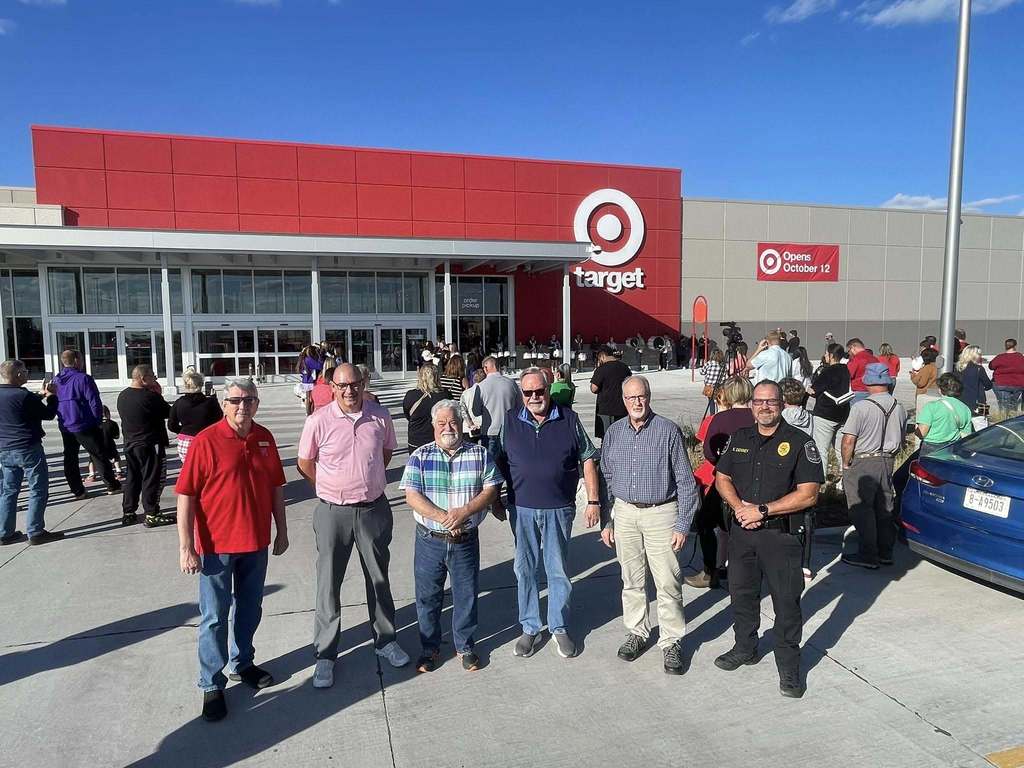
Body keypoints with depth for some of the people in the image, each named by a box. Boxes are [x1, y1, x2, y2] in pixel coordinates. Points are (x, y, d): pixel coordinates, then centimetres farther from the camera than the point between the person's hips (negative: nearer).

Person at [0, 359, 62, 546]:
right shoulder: (24, 396, -18)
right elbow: (48, 414, -9)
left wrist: (40, 395, 18)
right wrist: (51, 396, 6)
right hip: (28, 450, -8)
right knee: (38, 490, 2)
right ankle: (35, 532, 3)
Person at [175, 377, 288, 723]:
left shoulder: (265, 438, 1)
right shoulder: (205, 441, -14)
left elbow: (276, 487, 9)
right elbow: (186, 496, -13)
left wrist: (282, 531, 11)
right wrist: (186, 547, -15)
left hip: (256, 543, 5)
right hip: (216, 545, -5)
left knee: (249, 610, 20)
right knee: (214, 617, 7)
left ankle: (242, 664, 40)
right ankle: (212, 685, 22)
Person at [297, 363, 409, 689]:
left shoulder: (380, 416, -4)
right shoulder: (318, 421, -11)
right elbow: (305, 463, 2)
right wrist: (331, 490, 5)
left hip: (374, 509, 2)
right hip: (333, 512, -2)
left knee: (379, 579, 16)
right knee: (328, 584, 7)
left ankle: (385, 639, 34)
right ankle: (325, 654, 22)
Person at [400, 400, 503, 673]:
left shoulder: (480, 455, 0)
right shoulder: (420, 456, -3)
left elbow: (491, 489, -4)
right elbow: (411, 495, -9)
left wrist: (465, 511, -19)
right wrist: (441, 516, -20)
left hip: (466, 540, 1)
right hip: (430, 540, 0)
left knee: (466, 595, 12)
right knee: (428, 596, 11)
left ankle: (464, 646, 32)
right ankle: (430, 648, 31)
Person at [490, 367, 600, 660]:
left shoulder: (569, 420, -2)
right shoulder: (510, 421, 0)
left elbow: (587, 460, 2)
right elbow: (497, 461, 8)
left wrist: (593, 501, -1)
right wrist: (495, 500, 8)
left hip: (558, 509, -1)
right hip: (521, 509, 1)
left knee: (558, 570, 10)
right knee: (524, 569, 11)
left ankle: (559, 628, 26)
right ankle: (530, 628, 26)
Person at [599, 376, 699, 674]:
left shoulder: (669, 431, -7)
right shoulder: (614, 432, 5)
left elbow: (685, 481, -5)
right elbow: (606, 478, 11)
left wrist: (683, 525, -8)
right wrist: (606, 522, 9)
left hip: (661, 514, -3)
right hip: (624, 513, 4)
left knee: (668, 582, 0)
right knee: (632, 580, 14)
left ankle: (672, 641, 17)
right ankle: (637, 632, 31)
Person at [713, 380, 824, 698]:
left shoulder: (800, 442, -8)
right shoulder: (740, 438, 8)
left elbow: (808, 494, -14)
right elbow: (722, 478, 11)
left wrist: (762, 511, -17)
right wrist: (739, 506, -9)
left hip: (781, 535, -5)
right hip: (741, 531, 5)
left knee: (786, 602, 4)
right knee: (741, 594, 17)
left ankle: (788, 666, 19)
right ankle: (745, 648, 37)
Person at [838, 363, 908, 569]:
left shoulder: (861, 407, -18)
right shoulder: (899, 408, 4)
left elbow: (848, 441, -19)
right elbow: (901, 439, 15)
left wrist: (846, 464, -5)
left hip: (863, 463, -7)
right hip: (888, 462, 7)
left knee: (862, 510, 1)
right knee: (885, 508, 15)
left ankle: (868, 555, 4)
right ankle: (885, 553, 25)